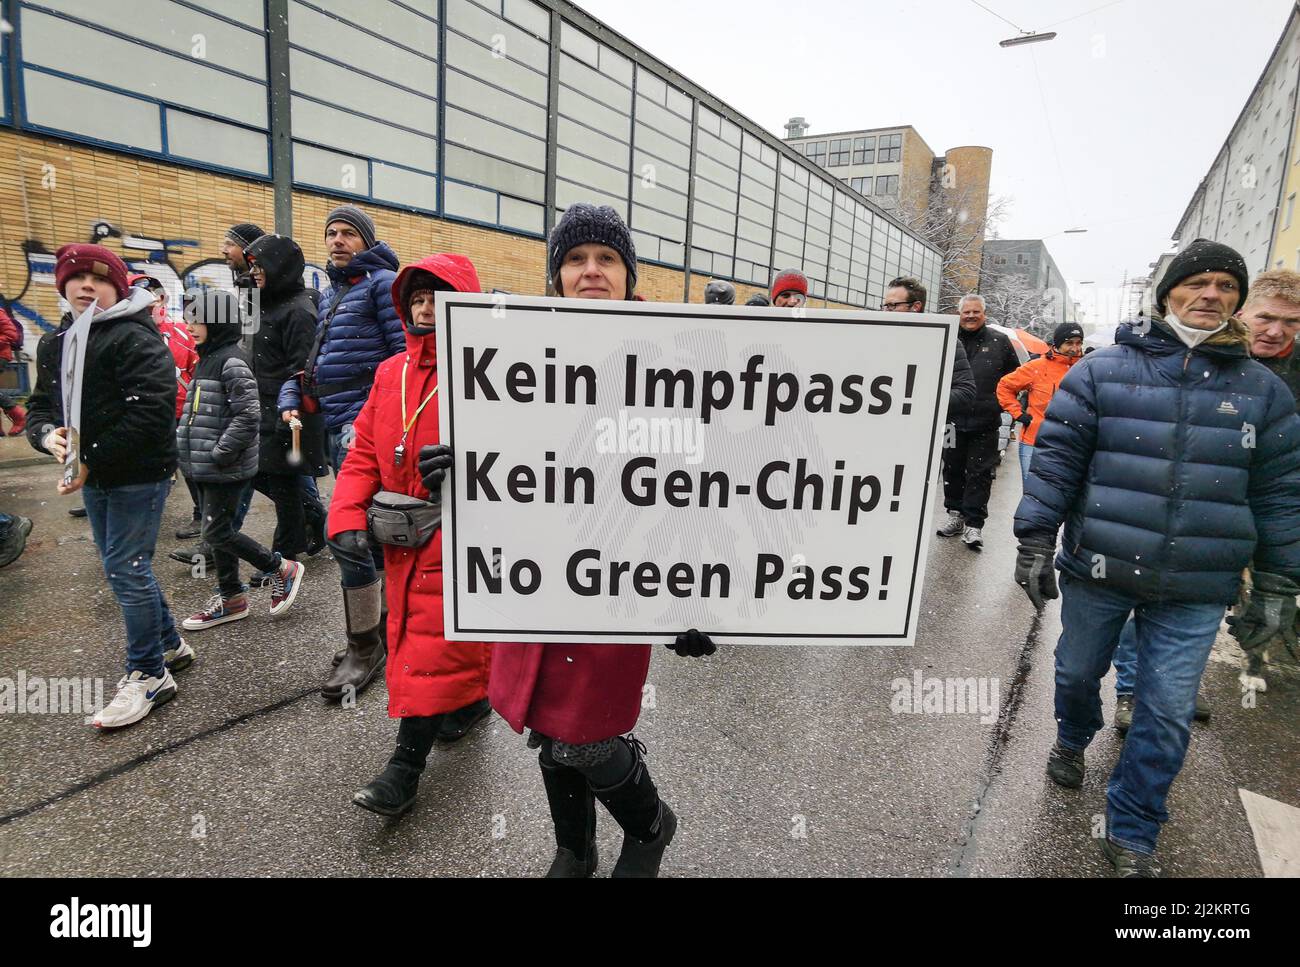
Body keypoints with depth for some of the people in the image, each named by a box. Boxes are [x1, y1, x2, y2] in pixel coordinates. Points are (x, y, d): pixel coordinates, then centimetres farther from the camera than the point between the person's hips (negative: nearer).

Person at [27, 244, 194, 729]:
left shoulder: (135, 339, -14)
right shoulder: (53, 345, 13)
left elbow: (150, 412, -23)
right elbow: (40, 408, 16)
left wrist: (91, 461, -21)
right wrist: (47, 435, -8)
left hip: (139, 474, -8)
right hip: (95, 477, 9)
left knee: (126, 570, -5)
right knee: (125, 567, 17)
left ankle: (148, 674, 10)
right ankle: (170, 645, 35)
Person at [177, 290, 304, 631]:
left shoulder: (231, 361, -16)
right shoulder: (207, 358, 14)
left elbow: (248, 415, -23)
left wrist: (220, 453, -21)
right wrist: (184, 441, 13)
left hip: (226, 469, -9)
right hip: (205, 467, 10)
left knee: (217, 533, -5)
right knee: (218, 531, 14)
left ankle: (282, 569, 10)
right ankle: (230, 598, 25)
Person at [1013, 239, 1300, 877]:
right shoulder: (1104, 370, -2)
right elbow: (1056, 459, -4)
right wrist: (1035, 542, -7)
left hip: (1194, 591, 1)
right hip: (1096, 570, -1)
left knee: (1167, 713, 5)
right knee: (1078, 671, 18)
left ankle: (1131, 834, 23)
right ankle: (1072, 739, 51)